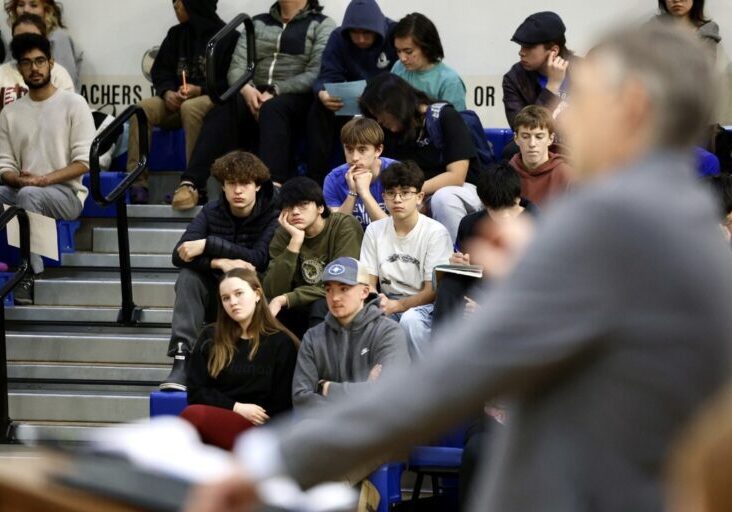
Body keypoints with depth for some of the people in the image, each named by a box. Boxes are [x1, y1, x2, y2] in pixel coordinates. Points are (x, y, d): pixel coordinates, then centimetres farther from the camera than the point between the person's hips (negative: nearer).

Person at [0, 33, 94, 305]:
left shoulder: (73, 104, 0)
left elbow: (83, 162, -7)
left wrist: (44, 180, -19)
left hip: (66, 193, -4)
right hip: (23, 190, 4)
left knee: (29, 195, -37)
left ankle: (28, 277, -37)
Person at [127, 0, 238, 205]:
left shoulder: (226, 36, -2)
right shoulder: (176, 34, 15)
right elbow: (159, 71, 13)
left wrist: (199, 90, -19)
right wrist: (168, 92, -8)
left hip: (210, 99, -5)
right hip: (175, 100, 5)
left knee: (190, 108, -38)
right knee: (142, 108, -23)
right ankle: (137, 184, -30)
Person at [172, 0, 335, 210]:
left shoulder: (322, 25, 7)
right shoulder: (258, 23, 21)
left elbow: (317, 74, -7)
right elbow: (237, 66, 9)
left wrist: (275, 92, -17)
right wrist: (246, 88, -14)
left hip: (296, 98, -3)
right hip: (255, 96, 3)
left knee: (273, 109, -38)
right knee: (223, 110, -29)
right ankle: (190, 183, -41)